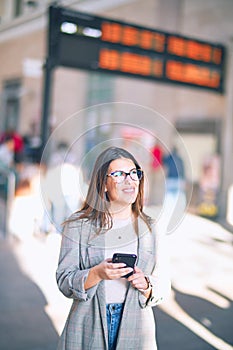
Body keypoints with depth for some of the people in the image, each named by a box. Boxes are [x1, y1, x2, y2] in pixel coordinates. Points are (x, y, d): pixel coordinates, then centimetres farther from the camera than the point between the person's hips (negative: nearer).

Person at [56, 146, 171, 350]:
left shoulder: (150, 228, 2)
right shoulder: (78, 224, -4)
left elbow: (163, 287, 4)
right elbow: (64, 281, -7)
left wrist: (146, 286, -16)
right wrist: (97, 274, -23)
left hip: (135, 328, 2)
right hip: (89, 327, -1)